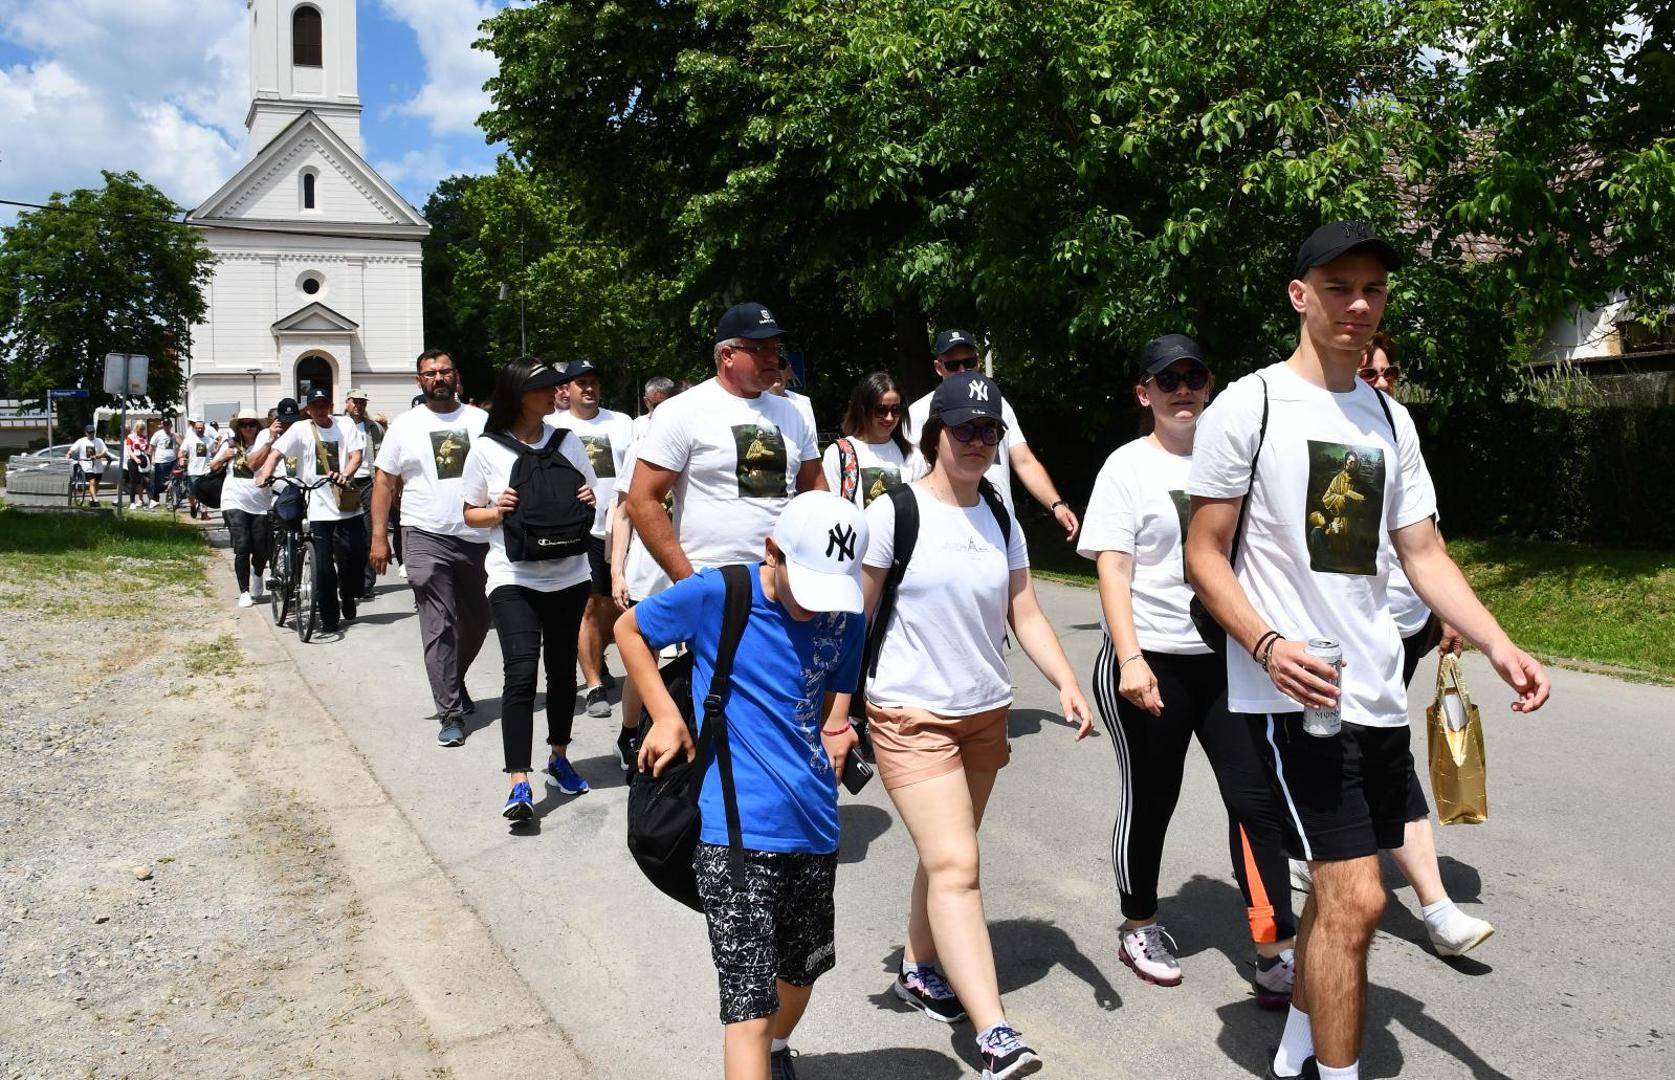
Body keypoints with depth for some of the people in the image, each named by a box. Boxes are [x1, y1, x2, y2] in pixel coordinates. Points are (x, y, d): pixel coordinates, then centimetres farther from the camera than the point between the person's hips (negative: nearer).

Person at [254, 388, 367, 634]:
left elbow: (356, 455, -2)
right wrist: (266, 474, -26)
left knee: (354, 558, 4)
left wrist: (345, 474, -22)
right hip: (319, 509, -1)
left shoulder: (346, 425, 6)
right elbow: (276, 453, -7)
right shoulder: (300, 430, 2)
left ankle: (348, 603, 31)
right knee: (324, 566, -2)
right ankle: (329, 618, 10)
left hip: (348, 505, 1)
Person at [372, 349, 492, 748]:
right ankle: (451, 714, -3)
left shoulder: (481, 421, 7)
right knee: (439, 628, -6)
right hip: (427, 539, -3)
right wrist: (379, 537, 0)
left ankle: (453, 682, 38)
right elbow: (384, 482, 6)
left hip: (479, 536, 3)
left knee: (476, 621, 14)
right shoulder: (404, 426, 4)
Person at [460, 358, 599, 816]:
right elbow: (471, 513, 5)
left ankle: (559, 759, 32)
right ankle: (519, 785, -14)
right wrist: (496, 510, -16)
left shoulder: (566, 440, 6)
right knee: (521, 673, -15)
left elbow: (589, 495, 15)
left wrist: (587, 500, -8)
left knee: (562, 668, 13)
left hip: (568, 574, 4)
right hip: (513, 576, -4)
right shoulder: (487, 448, -3)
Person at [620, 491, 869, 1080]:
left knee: (802, 970, 25)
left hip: (814, 829, 5)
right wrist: (664, 715, -6)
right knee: (749, 1001, -9)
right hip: (737, 831, -5)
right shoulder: (715, 596, -13)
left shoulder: (847, 618, -1)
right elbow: (629, 628, 4)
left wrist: (835, 731, -7)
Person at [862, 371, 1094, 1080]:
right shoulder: (894, 513, -9)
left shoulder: (1002, 521, 7)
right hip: (911, 717, -6)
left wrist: (1067, 683, -8)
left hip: (986, 714, 6)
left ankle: (920, 970, 38)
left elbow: (1026, 616, 6)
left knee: (946, 857, 15)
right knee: (955, 866, -13)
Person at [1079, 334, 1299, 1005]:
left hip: (1229, 655, 3)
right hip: (1150, 662, -3)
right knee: (1149, 799, 10)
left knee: (1255, 796, -3)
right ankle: (1139, 928, 30)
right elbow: (1112, 571, -10)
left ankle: (1275, 953, 4)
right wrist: (1130, 659, -21)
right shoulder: (1129, 466, -3)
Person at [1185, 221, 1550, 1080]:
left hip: (1378, 695, 7)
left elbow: (1423, 553, 14)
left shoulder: (1390, 419, 12)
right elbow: (1204, 555, -7)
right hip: (1293, 695, -7)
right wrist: (1268, 646, -22)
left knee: (1338, 888, 16)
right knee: (1354, 897, -10)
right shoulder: (1249, 406, -7)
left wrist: (1498, 644, 0)